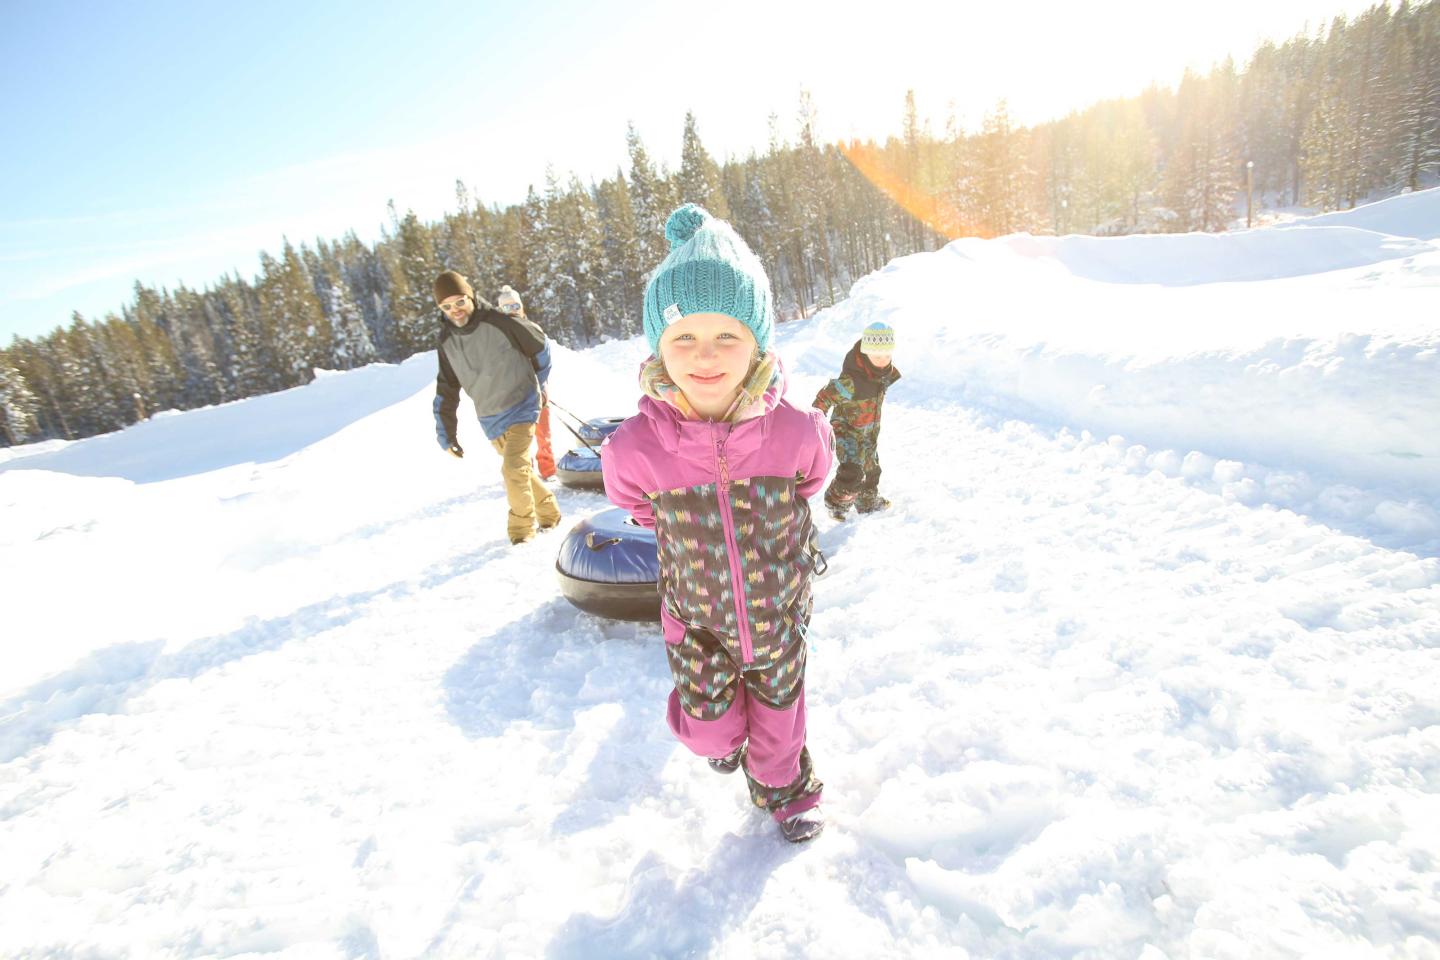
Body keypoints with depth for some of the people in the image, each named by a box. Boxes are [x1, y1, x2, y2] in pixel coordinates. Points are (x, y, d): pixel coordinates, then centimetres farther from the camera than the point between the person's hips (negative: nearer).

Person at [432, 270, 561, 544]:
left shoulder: (501, 322, -16)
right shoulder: (447, 340, 0)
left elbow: (539, 344, 0)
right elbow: (446, 390, 7)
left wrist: (537, 385, 12)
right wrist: (446, 434, 4)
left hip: (521, 408, -5)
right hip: (490, 420, 6)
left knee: (514, 469, -18)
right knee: (520, 470, 15)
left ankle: (522, 528, 1)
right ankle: (548, 513, 34)